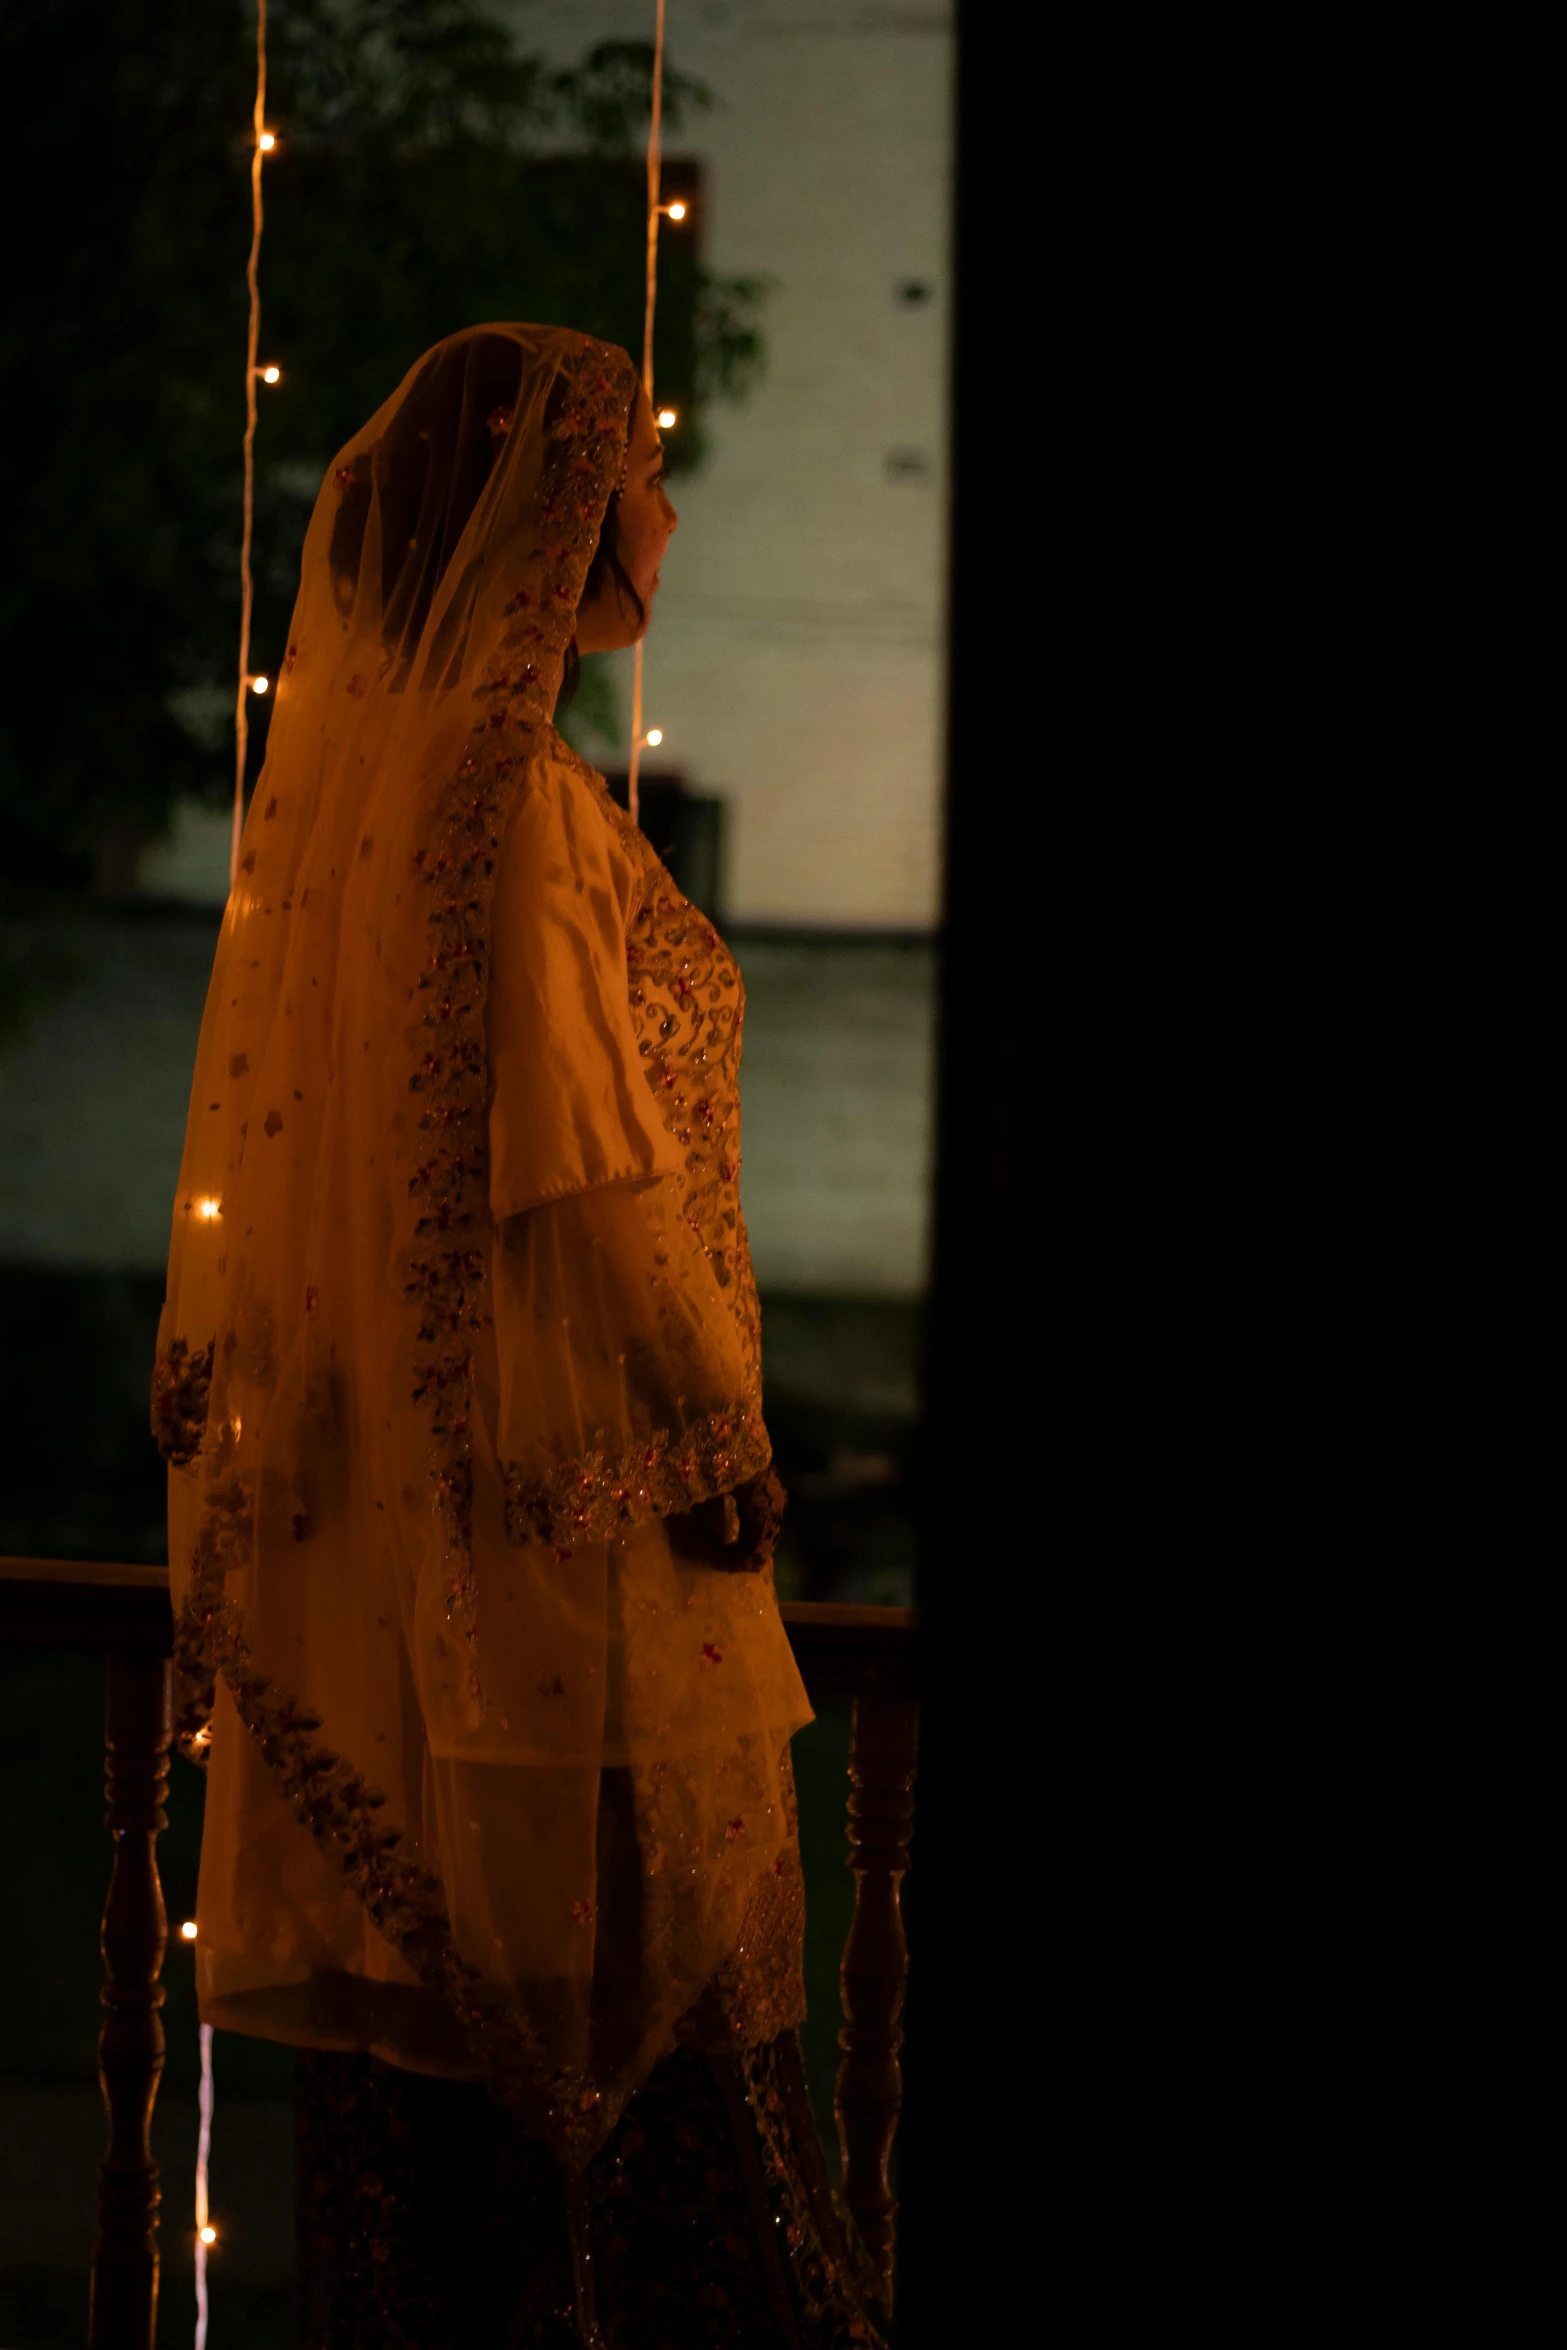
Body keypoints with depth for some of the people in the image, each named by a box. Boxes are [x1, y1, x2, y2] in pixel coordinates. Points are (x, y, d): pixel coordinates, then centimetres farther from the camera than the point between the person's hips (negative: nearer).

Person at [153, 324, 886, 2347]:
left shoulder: (356, 763, 10)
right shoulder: (509, 792, -17)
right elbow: (574, 1159, -19)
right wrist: (724, 1424, -12)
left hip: (379, 1484, 9)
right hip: (574, 1481, -9)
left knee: (422, 1986, 12)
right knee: (660, 2013, -1)